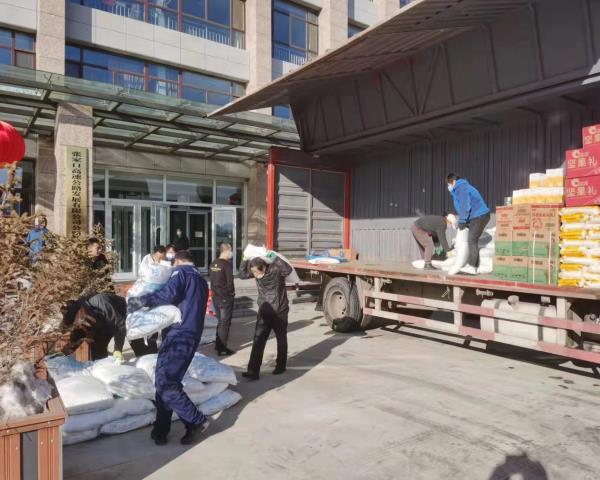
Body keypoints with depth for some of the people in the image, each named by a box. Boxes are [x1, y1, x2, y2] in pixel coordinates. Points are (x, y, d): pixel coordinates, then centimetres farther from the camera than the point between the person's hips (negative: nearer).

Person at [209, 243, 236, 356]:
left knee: (220, 321, 20)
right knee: (225, 323, 1)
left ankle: (218, 345, 28)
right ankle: (222, 349, 5)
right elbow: (230, 281, -17)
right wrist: (231, 292, -1)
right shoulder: (227, 264, -16)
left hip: (216, 296, 7)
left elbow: (212, 280, 8)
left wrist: (215, 292, 10)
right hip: (226, 297, -7)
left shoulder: (213, 264, 6)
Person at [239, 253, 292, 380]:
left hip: (279, 312, -4)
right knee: (258, 341, -3)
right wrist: (245, 260, -8)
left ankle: (280, 366, 32)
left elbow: (288, 270, -30)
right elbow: (243, 274, 3)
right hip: (264, 312, 4)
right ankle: (253, 371, -3)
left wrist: (276, 258, -31)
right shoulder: (257, 272, -4)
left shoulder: (276, 270, -18)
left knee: (281, 340, 13)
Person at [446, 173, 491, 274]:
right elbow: (462, 207, 18)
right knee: (473, 241, 10)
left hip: (480, 216, -10)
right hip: (476, 217, 10)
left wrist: (462, 221, -14)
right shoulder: (460, 189, 20)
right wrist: (463, 221, 8)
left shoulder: (461, 188, -13)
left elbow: (465, 206, -20)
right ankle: (473, 267, 12)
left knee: (472, 240, -14)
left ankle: (471, 266, -16)